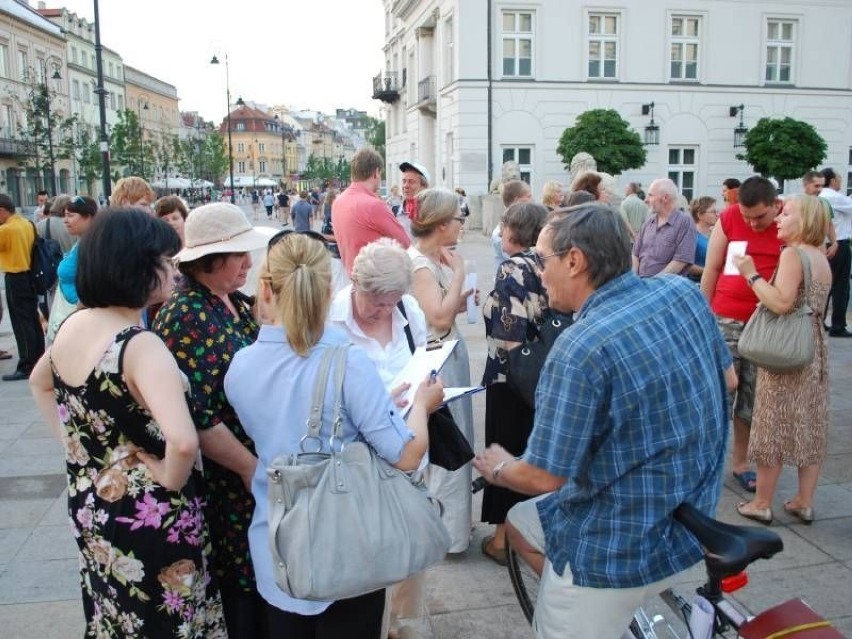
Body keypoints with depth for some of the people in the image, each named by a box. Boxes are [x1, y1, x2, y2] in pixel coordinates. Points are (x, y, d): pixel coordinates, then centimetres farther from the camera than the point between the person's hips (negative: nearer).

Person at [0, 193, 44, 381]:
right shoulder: (27, 224, 7)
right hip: (29, 275, 8)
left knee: (21, 324, -5)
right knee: (33, 320, 14)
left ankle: (26, 367, -3)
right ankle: (38, 360, 22)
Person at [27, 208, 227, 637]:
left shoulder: (72, 325, -3)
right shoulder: (141, 346, -28)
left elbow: (39, 383, 19)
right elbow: (182, 442, -41)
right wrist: (171, 480, -22)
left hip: (90, 504, 8)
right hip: (148, 518, -7)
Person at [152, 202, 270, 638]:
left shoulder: (235, 303, 6)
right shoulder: (184, 317, -20)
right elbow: (194, 417, -23)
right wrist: (250, 466, -18)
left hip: (259, 463, 8)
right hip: (223, 480, -8)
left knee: (258, 572, 20)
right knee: (233, 582, 9)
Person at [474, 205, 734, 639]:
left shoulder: (578, 351, -29)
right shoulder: (683, 292, -7)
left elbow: (543, 477, -22)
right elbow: (727, 379, 8)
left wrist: (498, 469, -1)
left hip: (620, 547, -8)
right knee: (520, 522, 24)